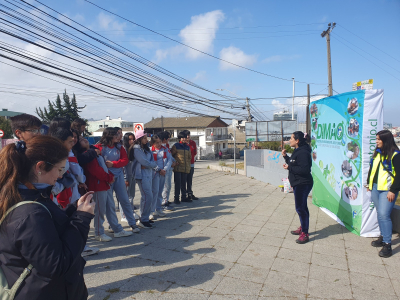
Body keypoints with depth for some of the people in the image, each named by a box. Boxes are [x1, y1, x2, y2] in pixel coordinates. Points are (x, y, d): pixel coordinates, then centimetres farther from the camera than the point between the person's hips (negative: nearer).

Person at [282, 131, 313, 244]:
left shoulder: (303, 153, -20)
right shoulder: (297, 151, 14)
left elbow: (304, 169, -27)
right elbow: (293, 165, 19)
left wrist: (289, 168, -19)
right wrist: (285, 156, 9)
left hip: (303, 184, -11)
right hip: (298, 184, 11)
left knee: (300, 208, -6)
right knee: (302, 207, 19)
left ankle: (305, 234, 2)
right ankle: (302, 228, 32)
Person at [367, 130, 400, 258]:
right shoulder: (377, 152, 11)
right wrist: (369, 183, 19)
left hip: (387, 190, -7)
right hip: (375, 188, 7)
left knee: (384, 215, -12)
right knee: (380, 214, 14)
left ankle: (387, 245, -5)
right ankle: (383, 237, 26)